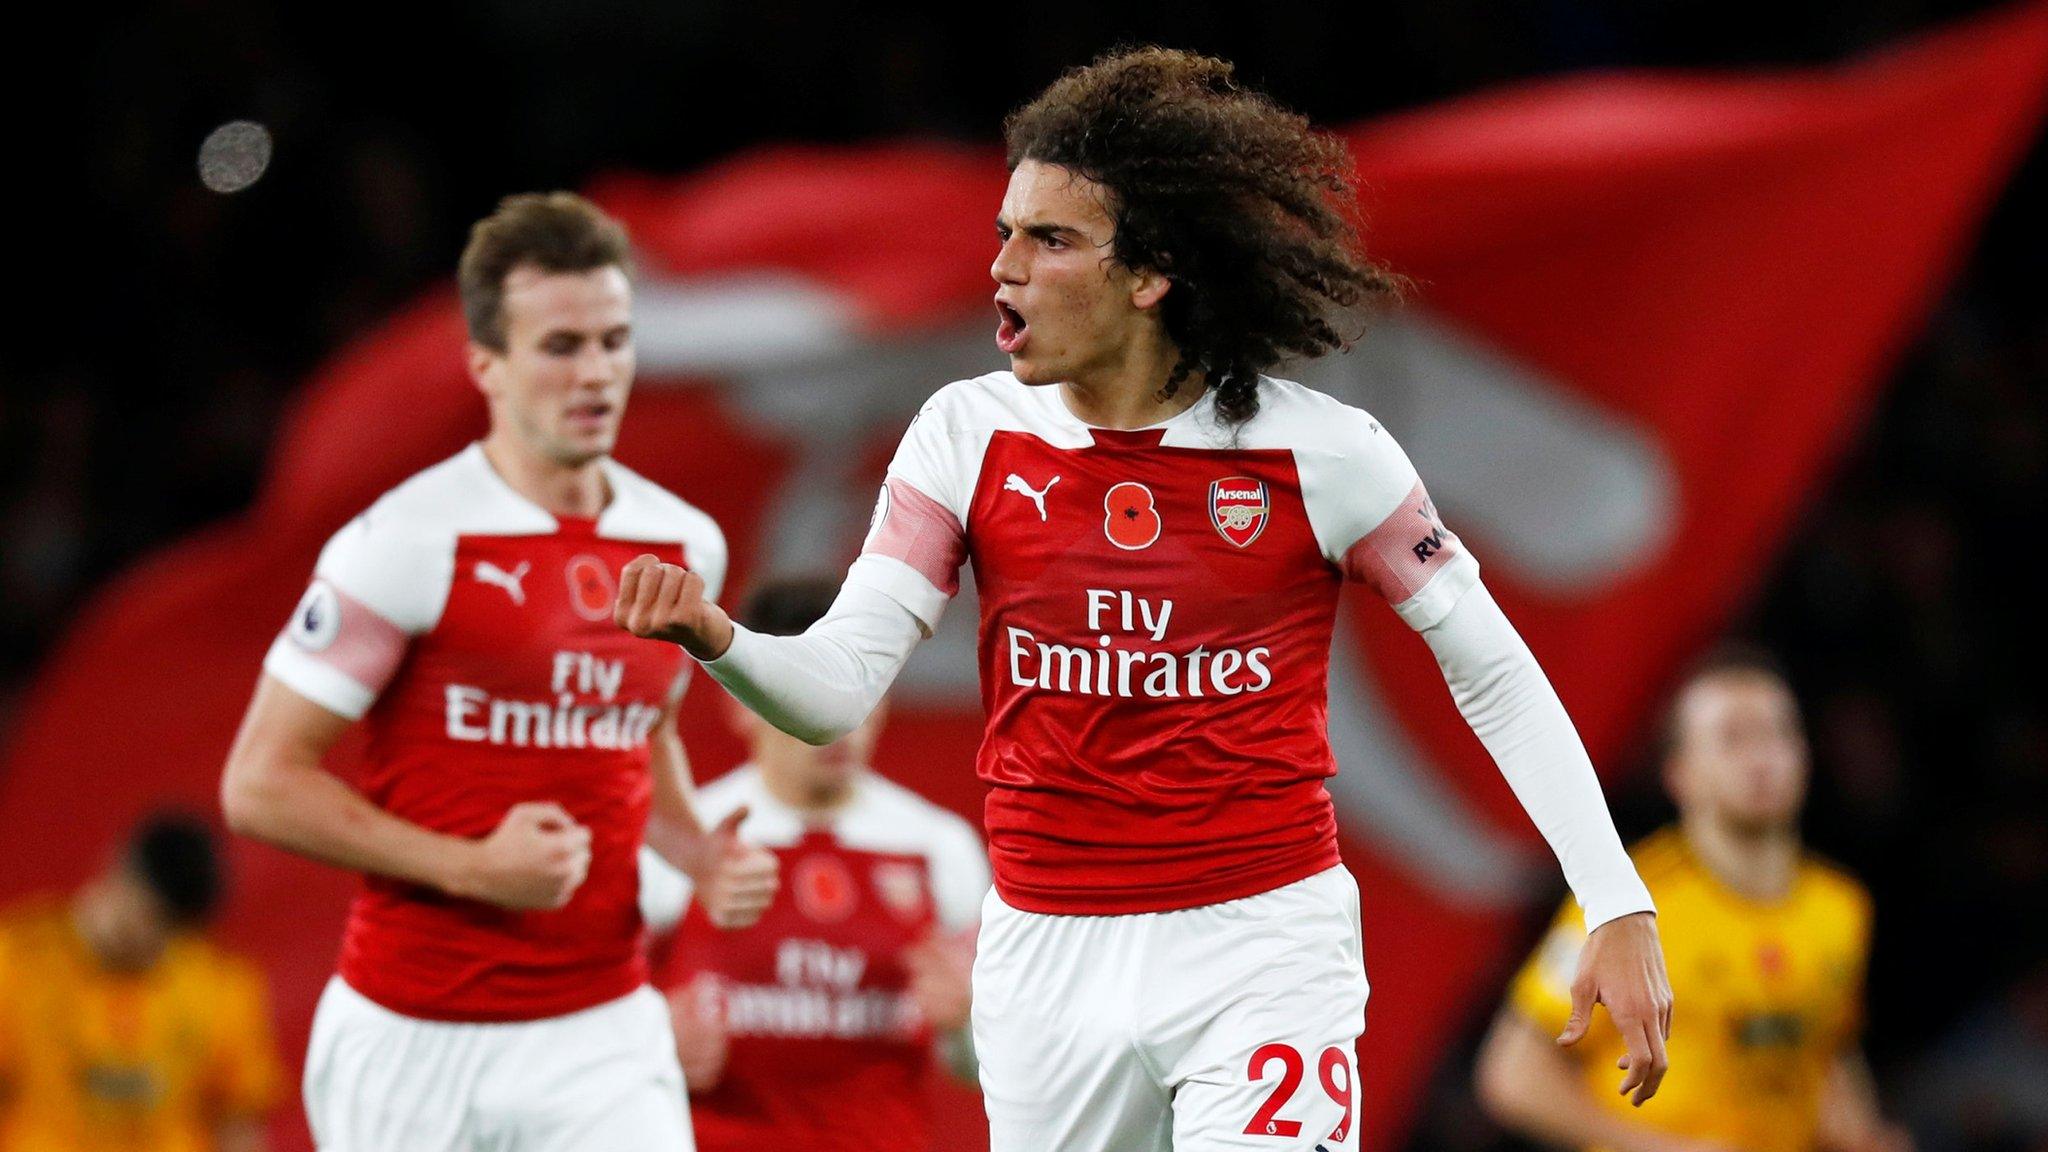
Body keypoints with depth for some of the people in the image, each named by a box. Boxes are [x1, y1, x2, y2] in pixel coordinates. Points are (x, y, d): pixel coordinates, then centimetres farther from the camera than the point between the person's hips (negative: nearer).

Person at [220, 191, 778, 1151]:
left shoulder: (684, 547, 7)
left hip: (604, 1034, 4)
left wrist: (703, 857, 6)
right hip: (414, 1042, -4)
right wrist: (472, 867, -18)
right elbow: (259, 785, -10)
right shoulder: (405, 545, -11)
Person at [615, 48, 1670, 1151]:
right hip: (1045, 956, 3)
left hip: (1265, 946, -3)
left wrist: (1619, 909, -4)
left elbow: (1496, 675, 1)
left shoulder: (1319, 452, -7)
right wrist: (718, 640, -29)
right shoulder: (970, 434, -1)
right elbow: (837, 686, -6)